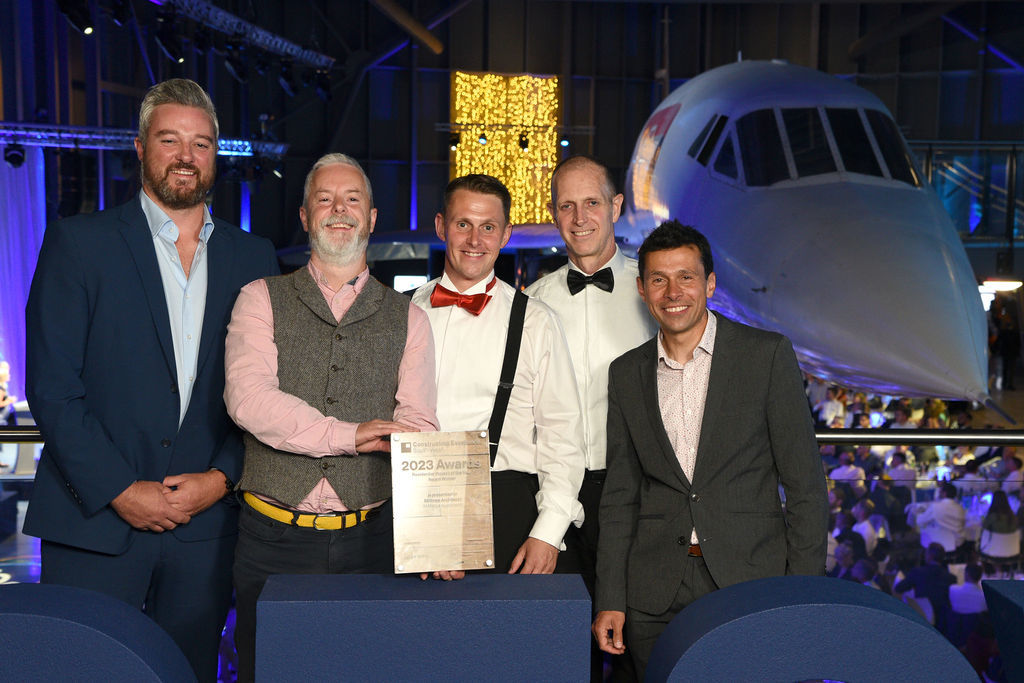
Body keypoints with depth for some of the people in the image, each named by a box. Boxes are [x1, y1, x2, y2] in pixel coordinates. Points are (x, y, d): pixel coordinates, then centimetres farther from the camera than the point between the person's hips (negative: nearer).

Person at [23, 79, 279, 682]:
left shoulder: (254, 257, 8)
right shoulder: (79, 242, -1)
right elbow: (51, 385, -6)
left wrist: (222, 477, -6)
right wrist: (119, 490, -11)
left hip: (206, 525, 3)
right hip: (92, 520, -2)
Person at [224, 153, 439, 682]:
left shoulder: (407, 319, 7)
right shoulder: (262, 301, 4)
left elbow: (417, 428, -4)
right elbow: (247, 397, -12)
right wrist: (349, 435, -20)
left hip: (370, 539, 1)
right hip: (273, 539, -1)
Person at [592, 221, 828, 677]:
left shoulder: (768, 354, -2)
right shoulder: (627, 374, 8)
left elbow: (806, 485, -3)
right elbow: (620, 496, 10)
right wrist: (610, 601, 5)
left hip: (751, 583, -2)